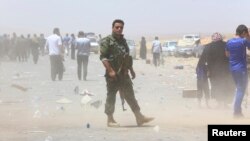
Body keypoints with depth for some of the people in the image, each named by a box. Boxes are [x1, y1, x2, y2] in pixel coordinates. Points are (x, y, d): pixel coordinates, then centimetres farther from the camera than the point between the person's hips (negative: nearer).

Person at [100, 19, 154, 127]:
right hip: (113, 75, -7)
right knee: (111, 97, 0)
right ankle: (110, 120, 8)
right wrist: (110, 71, -24)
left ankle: (139, 118, 10)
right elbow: (103, 57, -17)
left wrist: (131, 70, 20)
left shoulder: (123, 41, 15)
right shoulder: (107, 41, -9)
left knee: (130, 96, 8)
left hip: (124, 74, 8)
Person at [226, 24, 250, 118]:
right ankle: (237, 112, -4)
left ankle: (238, 111, 20)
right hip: (241, 68, -7)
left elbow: (227, 54, 17)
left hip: (232, 68, 7)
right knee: (241, 90, -1)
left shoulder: (229, 42, 5)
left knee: (239, 89, 20)